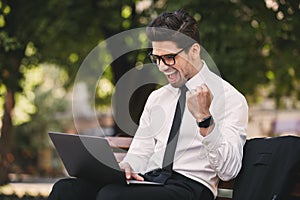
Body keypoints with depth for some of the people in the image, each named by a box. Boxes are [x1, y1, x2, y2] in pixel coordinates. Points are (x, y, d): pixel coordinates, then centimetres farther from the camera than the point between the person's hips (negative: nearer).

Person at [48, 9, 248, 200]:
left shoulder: (230, 98, 0)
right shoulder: (157, 98, 22)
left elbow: (229, 171, -10)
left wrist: (204, 119, -23)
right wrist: (126, 167, -5)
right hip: (147, 181, 6)